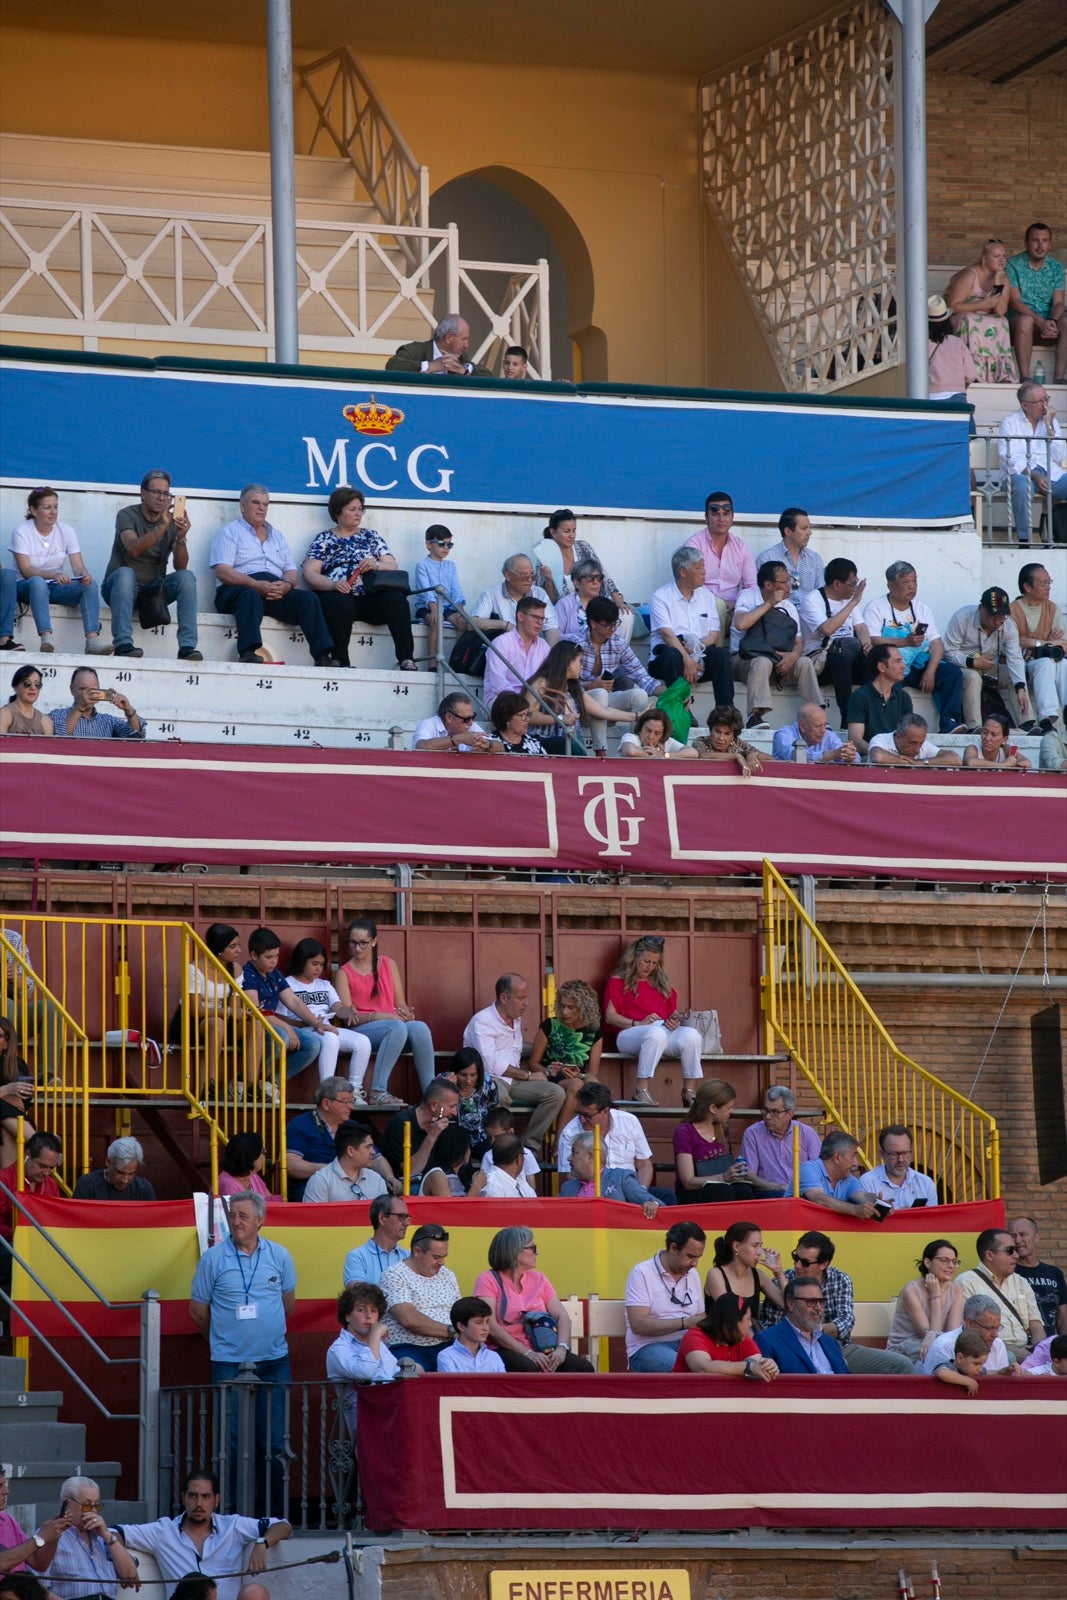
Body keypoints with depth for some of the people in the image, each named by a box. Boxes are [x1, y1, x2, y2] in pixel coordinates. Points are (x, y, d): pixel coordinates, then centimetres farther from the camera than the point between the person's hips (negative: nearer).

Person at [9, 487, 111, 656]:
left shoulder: (66, 531, 4)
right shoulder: (22, 533, -7)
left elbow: (78, 566, -3)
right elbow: (26, 571, -18)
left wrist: (85, 575, -29)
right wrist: (54, 575, -36)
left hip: (56, 586, 4)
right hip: (27, 587, -4)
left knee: (90, 584, -24)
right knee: (37, 582, -39)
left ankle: (92, 638, -40)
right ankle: (46, 637, -53)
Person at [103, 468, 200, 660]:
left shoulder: (173, 522, 3)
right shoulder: (127, 515, -7)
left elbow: (180, 566, -10)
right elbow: (134, 548, -27)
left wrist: (181, 537, -27)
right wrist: (162, 527, -38)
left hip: (154, 589, 3)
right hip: (121, 586, -3)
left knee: (186, 576, -21)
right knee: (125, 572, -36)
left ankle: (187, 647, -29)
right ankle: (123, 644, -44)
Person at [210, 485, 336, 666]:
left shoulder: (276, 536, 28)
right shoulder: (229, 533, 11)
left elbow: (292, 572, 20)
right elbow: (223, 571, -4)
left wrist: (286, 585, -7)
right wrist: (257, 585, -18)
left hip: (278, 591, 5)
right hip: (238, 590, -5)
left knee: (308, 598, -23)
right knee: (251, 596, -40)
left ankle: (322, 656, -36)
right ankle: (248, 653, -58)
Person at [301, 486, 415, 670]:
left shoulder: (371, 536, 25)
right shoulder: (325, 538, 16)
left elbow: (392, 567, 17)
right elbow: (309, 572, 3)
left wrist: (376, 565, -6)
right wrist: (333, 584, -16)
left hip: (371, 597, 3)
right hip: (340, 595, -3)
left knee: (396, 598, -29)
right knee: (338, 602, -38)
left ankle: (406, 660, -36)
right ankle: (340, 661, -38)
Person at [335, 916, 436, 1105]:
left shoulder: (389, 965, 18)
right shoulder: (344, 973, 7)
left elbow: (401, 1003, 13)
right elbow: (348, 1015, -3)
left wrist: (406, 1014, -12)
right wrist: (378, 1016, -18)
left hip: (394, 1024, 3)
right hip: (361, 1030, -3)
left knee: (420, 1028, -32)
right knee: (398, 1028, -37)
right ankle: (377, 1093, -43)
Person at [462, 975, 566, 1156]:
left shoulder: (516, 1020, 20)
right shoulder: (482, 1022, -7)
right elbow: (490, 1064, -16)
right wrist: (528, 1076, -10)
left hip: (513, 1080, 8)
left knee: (556, 1093, -16)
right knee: (500, 1096, -42)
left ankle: (530, 1146, -15)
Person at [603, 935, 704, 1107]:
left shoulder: (661, 983, 29)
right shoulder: (618, 982, 12)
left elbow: (674, 1013, 26)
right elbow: (610, 1017, 2)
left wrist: (676, 1020, 0)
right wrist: (638, 1023, -13)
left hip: (665, 1032, 5)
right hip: (631, 1033, -5)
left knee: (691, 1035, -28)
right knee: (656, 1033, -41)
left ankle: (689, 1091, -26)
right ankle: (642, 1091, -43)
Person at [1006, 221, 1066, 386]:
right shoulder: (1014, 265, -2)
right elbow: (1015, 302, -11)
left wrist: (1052, 321, -22)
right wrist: (1041, 322, -25)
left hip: (1046, 324, 3)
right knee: (1025, 320, -38)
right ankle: (1024, 378, -38)